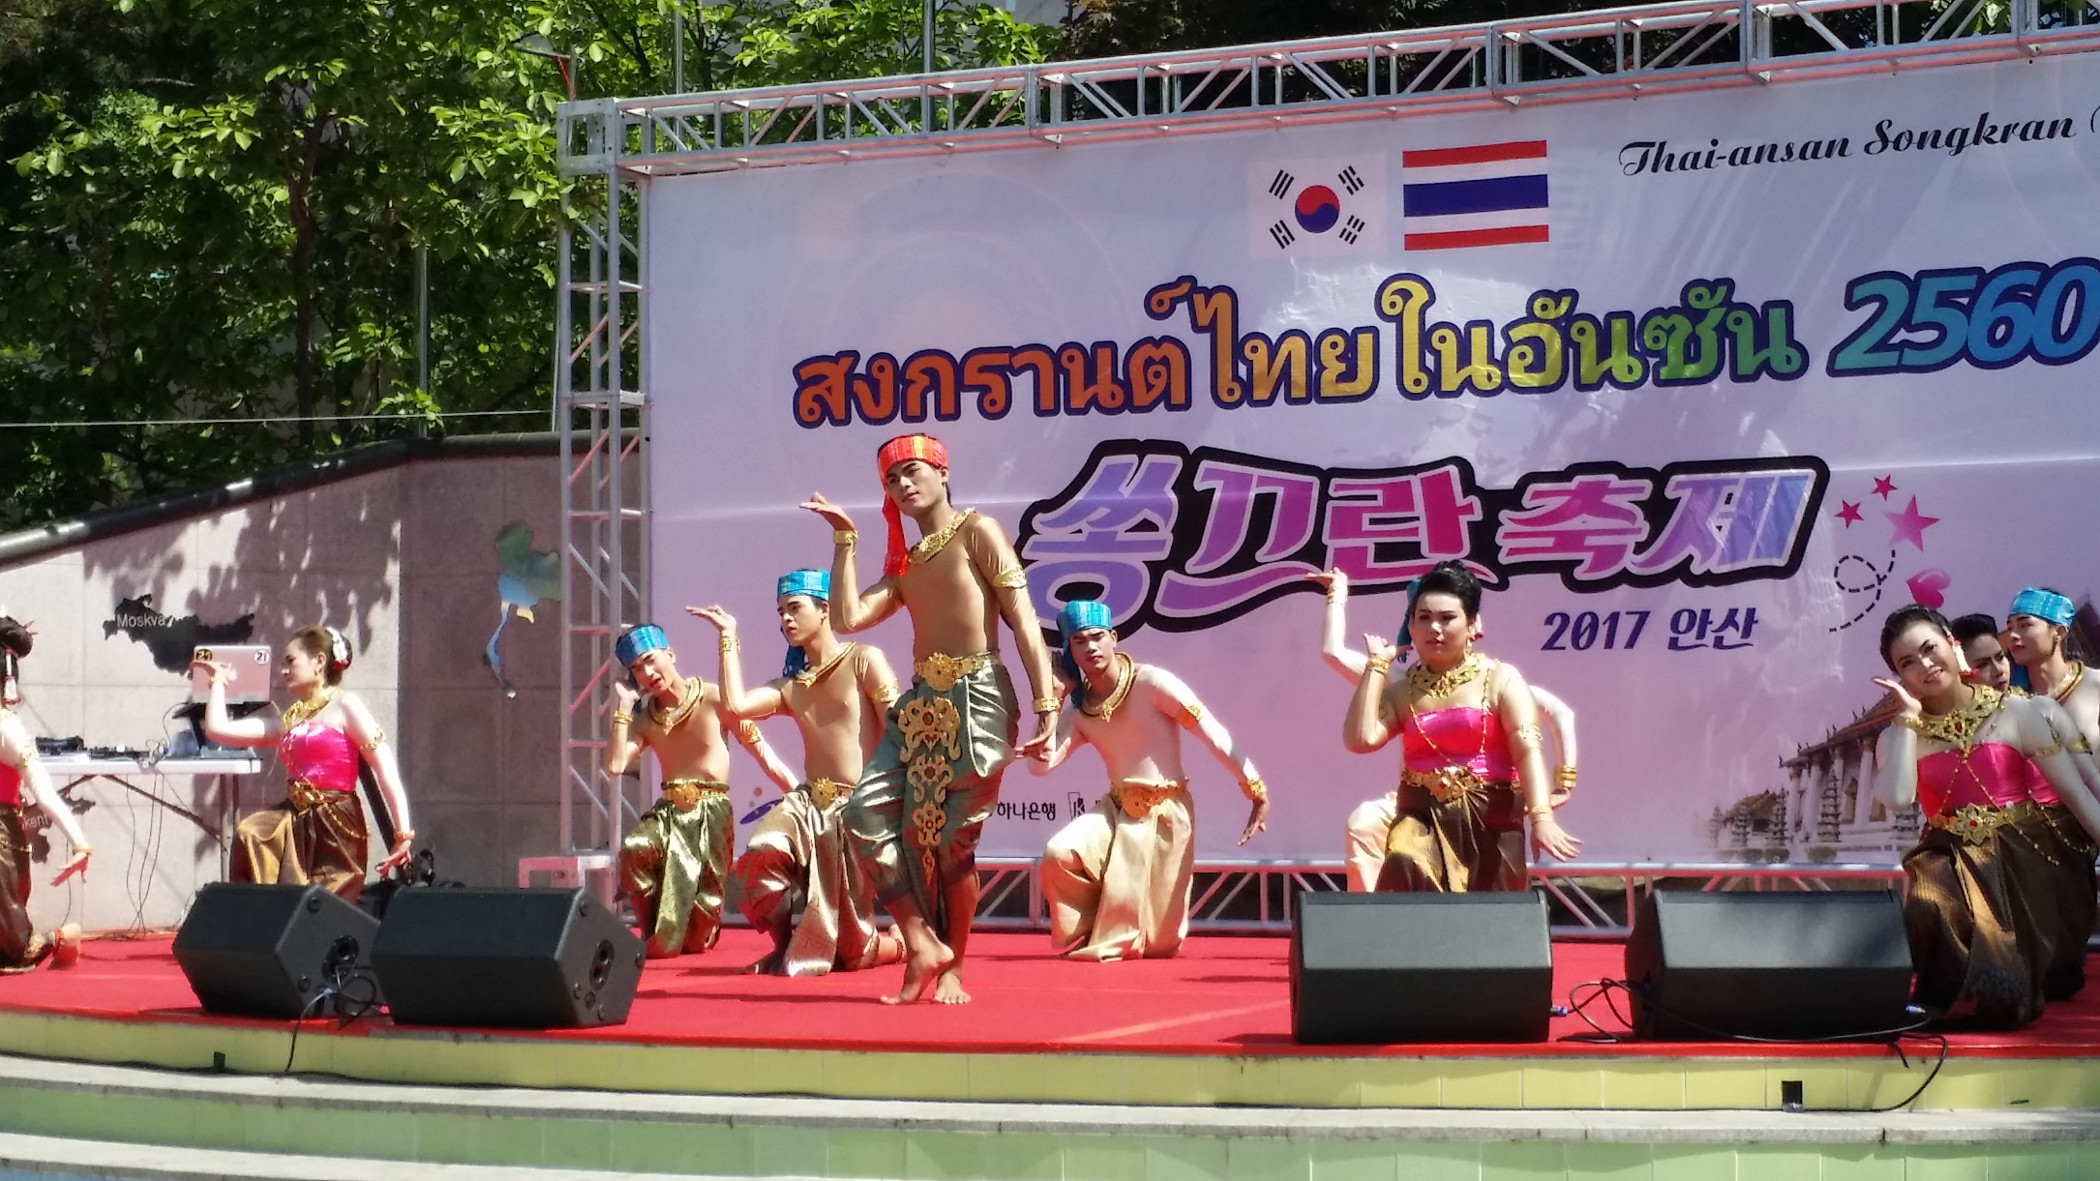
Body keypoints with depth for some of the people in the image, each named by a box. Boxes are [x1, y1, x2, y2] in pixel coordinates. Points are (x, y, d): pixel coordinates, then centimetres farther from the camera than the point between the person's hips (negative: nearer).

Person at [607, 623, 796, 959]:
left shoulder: (713, 699, -7)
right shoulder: (645, 720, 7)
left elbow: (763, 752, -7)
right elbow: (615, 766, -8)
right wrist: (623, 708, -4)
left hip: (713, 812, -3)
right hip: (669, 811, 3)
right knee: (634, 849, -33)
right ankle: (656, 934, -7)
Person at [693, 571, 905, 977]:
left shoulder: (864, 661, 0)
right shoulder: (788, 687, 16)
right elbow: (736, 706, -3)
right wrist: (729, 637, 6)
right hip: (808, 803, 5)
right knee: (761, 855, -30)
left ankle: (903, 943, 33)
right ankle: (784, 947, -4)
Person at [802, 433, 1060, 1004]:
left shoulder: (977, 531, -1)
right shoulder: (904, 561, 18)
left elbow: (1023, 619, -7)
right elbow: (848, 618, 5)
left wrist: (1046, 705, -15)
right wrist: (845, 539, 8)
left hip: (977, 699, -7)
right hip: (921, 701, 7)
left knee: (952, 838, -4)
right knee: (865, 814, -8)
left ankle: (952, 967, 12)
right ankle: (922, 945, -2)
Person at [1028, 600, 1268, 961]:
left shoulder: (1152, 683, -12)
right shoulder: (1078, 711, 5)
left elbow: (1215, 735, -13)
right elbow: (1041, 763, -4)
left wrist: (1257, 792, -17)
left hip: (1167, 814, -4)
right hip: (1116, 811, 4)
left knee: (1160, 945, -1)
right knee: (1058, 855, -27)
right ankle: (1083, 937, 1)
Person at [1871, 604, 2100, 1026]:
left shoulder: (2014, 713, 1)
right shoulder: (1899, 737, 6)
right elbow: (1898, 797, -16)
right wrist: (1908, 715, -9)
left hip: (2020, 863, -1)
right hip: (1950, 864, 1)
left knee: (2008, 997, -19)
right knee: (1930, 911, -36)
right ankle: (1935, 1000, -6)